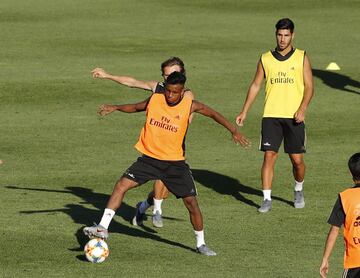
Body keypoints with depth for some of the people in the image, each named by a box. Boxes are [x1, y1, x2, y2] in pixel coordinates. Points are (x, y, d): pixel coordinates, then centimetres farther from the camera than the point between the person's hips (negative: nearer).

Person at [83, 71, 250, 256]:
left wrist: (233, 130, -5)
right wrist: (115, 108, 5)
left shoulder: (190, 106, -9)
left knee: (191, 201, -2)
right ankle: (103, 228, -12)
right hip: (149, 158, 1)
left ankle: (201, 244, 16)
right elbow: (136, 107, 16)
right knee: (121, 185, -14)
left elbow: (213, 114, 2)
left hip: (175, 162, -1)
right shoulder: (154, 100, -3)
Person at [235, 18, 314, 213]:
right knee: (269, 156, -8)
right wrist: (244, 111, 7)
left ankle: (299, 190, 30)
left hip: (294, 117, -1)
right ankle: (267, 199, -6)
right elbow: (255, 85, 13)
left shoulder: (301, 58, 3)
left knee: (297, 159, 2)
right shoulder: (266, 59, 7)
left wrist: (302, 109, -13)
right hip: (271, 116, 1)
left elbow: (309, 86, 1)